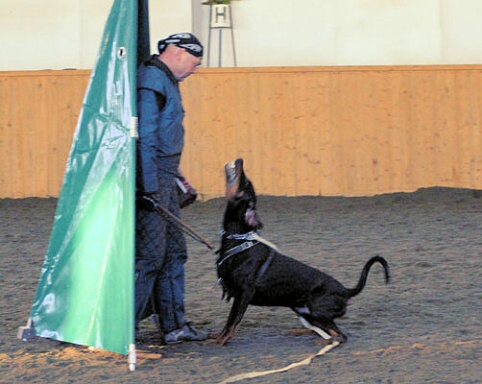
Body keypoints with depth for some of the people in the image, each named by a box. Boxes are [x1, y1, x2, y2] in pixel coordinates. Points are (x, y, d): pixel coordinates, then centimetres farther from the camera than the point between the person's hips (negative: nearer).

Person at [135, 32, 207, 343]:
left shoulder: (166, 81, 18)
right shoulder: (152, 79, -15)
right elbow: (144, 137, -21)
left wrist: (174, 177, 27)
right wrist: (149, 188, -24)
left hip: (162, 177, 11)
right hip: (150, 178, -11)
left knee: (174, 251, 14)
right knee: (149, 255, -9)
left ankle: (174, 324, 19)